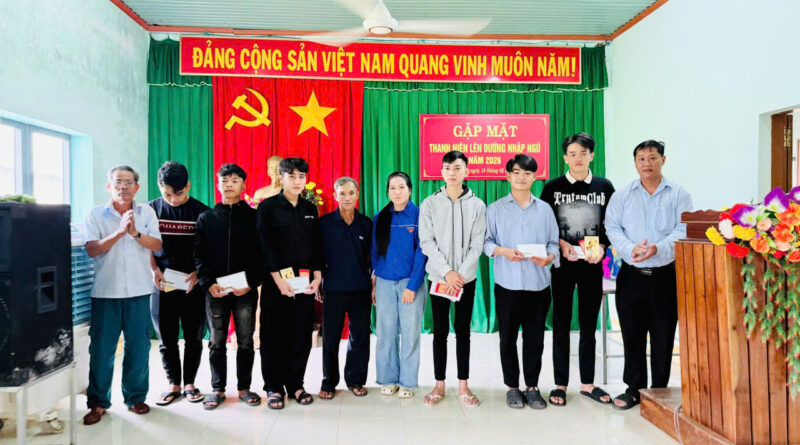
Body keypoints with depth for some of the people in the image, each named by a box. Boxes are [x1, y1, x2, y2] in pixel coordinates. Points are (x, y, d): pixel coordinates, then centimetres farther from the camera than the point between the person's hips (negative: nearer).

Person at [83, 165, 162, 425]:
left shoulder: (146, 212, 6)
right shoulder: (96, 214, 2)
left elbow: (156, 245, -2)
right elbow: (92, 249, -8)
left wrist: (135, 232, -17)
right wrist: (119, 232, -19)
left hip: (139, 290, 1)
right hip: (106, 291, -1)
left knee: (139, 346, 7)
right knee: (102, 348, 3)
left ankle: (135, 397, 22)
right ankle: (98, 402, 18)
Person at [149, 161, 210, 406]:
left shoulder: (201, 212, -2)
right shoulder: (151, 209, 3)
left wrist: (197, 273, -12)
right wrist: (155, 271, -6)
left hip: (192, 284, -1)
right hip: (162, 285, 1)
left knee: (193, 337, 6)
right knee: (166, 338, 8)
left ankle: (190, 383, 22)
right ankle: (173, 384, 23)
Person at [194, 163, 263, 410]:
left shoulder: (253, 217, 5)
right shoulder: (206, 218, 10)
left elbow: (260, 253, 0)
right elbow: (199, 255, 5)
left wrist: (251, 283, -11)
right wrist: (208, 283, -8)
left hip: (246, 289, -1)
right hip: (215, 290, 1)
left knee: (246, 342, 6)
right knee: (216, 343, 7)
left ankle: (244, 388, 18)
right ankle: (218, 389, 19)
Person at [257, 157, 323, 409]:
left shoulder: (310, 209, 13)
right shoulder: (268, 207, -1)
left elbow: (317, 246, 11)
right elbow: (266, 246, -7)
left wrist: (317, 277, 0)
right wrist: (279, 279, -14)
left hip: (305, 283, 4)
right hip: (275, 282, -3)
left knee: (301, 336, 6)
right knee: (274, 337, 3)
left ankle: (295, 384, 18)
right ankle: (274, 388, 14)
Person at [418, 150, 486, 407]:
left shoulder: (477, 205, 1)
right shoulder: (429, 204, 0)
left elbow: (477, 244, -3)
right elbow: (427, 242, -5)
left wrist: (462, 274, -13)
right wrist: (447, 272, -14)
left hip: (466, 277, 0)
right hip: (439, 276, 0)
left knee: (463, 330, 7)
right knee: (440, 331, 6)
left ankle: (463, 385, 18)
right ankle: (439, 385, 17)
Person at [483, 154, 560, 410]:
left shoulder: (544, 209, 10)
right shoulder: (496, 209, 6)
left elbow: (554, 242, 8)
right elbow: (486, 242, 3)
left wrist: (548, 257, -12)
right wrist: (503, 251, -16)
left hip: (538, 284, 1)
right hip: (507, 284, -1)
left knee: (535, 339, 7)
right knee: (508, 338, 6)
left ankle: (532, 387, 22)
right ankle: (512, 387, 21)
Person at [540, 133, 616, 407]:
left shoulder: (605, 186, 6)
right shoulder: (553, 187, 1)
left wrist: (601, 247, -9)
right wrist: (562, 244, -13)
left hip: (592, 264, 2)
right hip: (562, 264, -1)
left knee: (589, 326, 9)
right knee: (561, 326, 3)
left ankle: (587, 384, 21)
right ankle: (561, 384, 13)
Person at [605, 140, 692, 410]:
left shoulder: (678, 194, 4)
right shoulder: (622, 195, 7)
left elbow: (684, 230, -6)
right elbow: (612, 228, 0)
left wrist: (658, 248, -22)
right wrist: (631, 248, -17)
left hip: (666, 275, -1)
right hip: (631, 276, 1)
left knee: (663, 335, 7)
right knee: (632, 334, 5)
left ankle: (660, 390, 22)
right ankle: (634, 389, 18)